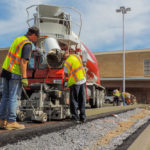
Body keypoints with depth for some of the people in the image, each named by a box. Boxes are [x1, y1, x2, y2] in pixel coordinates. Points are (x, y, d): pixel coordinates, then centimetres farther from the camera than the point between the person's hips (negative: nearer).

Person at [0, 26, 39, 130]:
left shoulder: (18, 39, 13)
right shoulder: (28, 44, -12)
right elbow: (23, 62, -19)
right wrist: (24, 78, -19)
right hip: (15, 74, -8)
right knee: (13, 97, -2)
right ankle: (11, 122, 3)